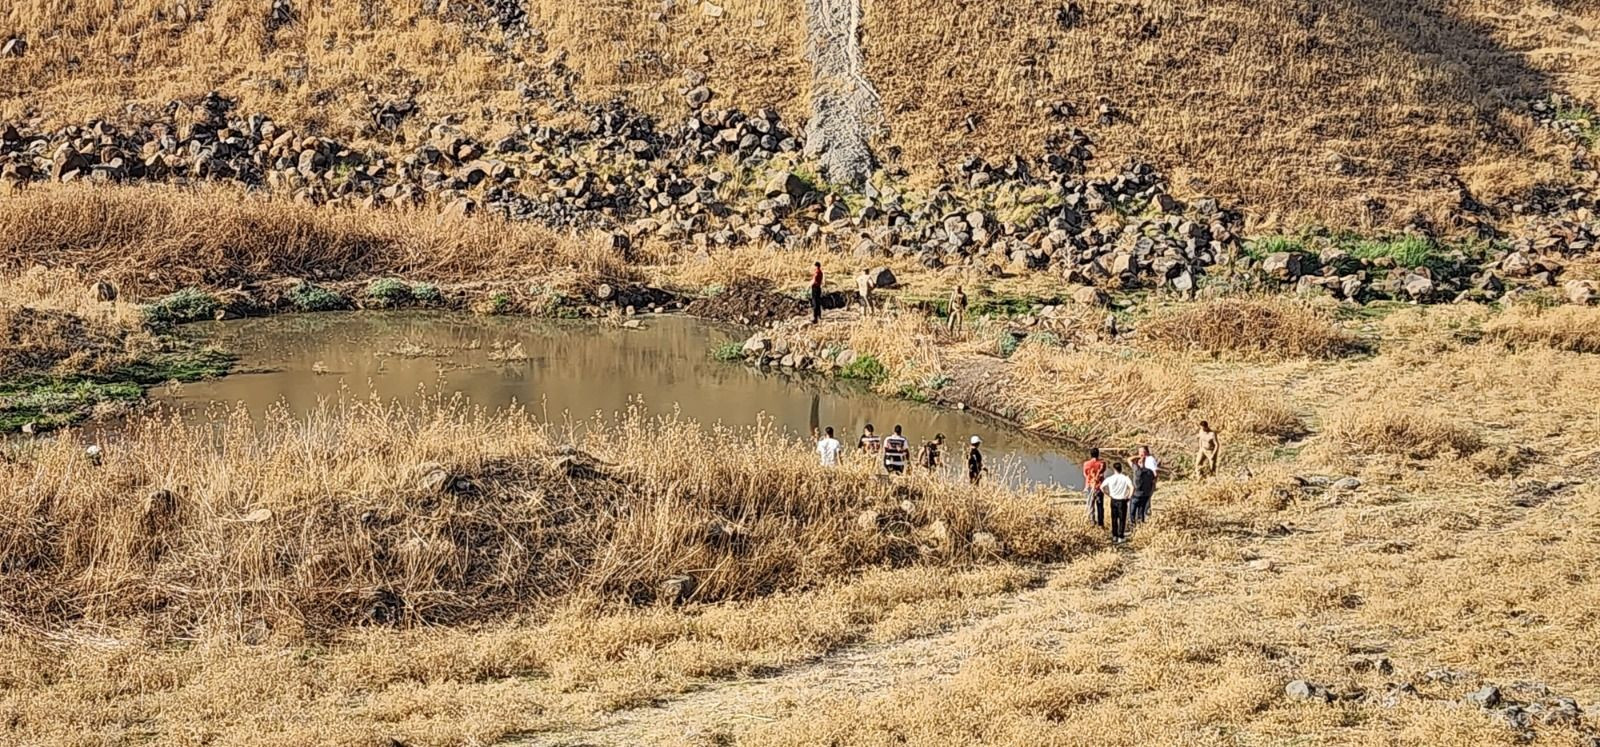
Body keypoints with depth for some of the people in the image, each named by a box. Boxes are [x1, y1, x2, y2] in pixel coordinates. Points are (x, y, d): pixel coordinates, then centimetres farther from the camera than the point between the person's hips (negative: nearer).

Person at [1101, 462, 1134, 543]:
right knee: (1122, 519, 7)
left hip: (1113, 500, 3)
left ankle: (1114, 536, 22)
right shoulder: (1125, 478, -14)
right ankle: (1120, 537, 9)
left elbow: (1101, 487, -2)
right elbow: (1132, 487, -26)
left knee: (1114, 519, 16)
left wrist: (1107, 495, 8)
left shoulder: (1110, 478, -6)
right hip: (1122, 501, -3)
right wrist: (1129, 497, -12)